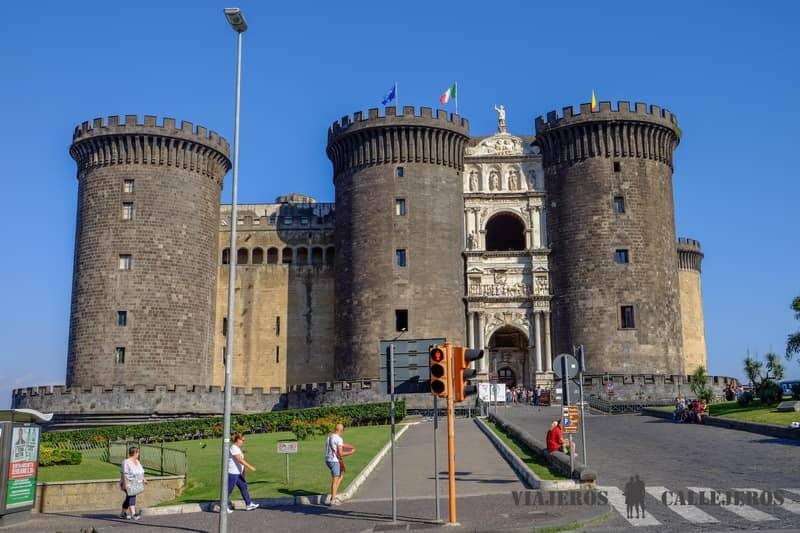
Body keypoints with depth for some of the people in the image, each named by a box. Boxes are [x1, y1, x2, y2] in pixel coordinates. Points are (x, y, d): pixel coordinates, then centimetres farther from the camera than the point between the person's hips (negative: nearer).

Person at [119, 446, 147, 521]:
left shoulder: (137, 461, 9)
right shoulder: (126, 462, -17)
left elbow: (140, 472, 18)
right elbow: (123, 474, -20)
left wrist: (143, 479, 11)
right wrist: (125, 484, -24)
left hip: (135, 484, 9)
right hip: (129, 484, -9)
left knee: (129, 498, 13)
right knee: (131, 497, -15)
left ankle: (123, 513, 24)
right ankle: (133, 514, -22)